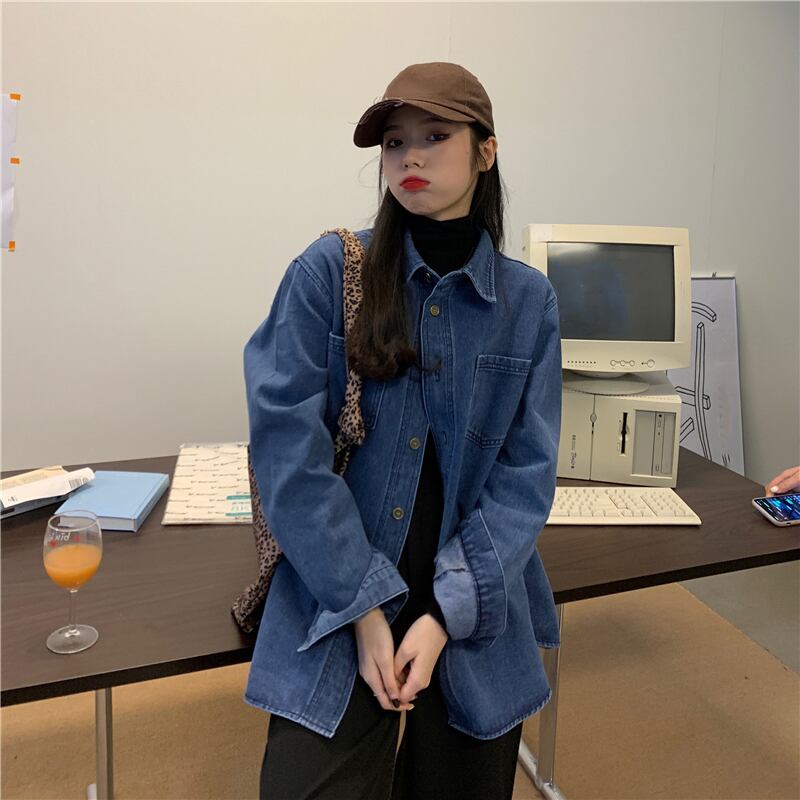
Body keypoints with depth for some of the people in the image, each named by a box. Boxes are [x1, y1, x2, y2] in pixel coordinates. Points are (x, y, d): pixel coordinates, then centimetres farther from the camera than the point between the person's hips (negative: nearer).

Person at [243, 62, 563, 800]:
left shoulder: (529, 301, 0)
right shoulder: (326, 273, -7)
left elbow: (525, 477, -3)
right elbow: (288, 446, -11)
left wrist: (446, 615, -12)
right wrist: (365, 606, -14)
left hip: (477, 618, 3)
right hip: (338, 602, -2)